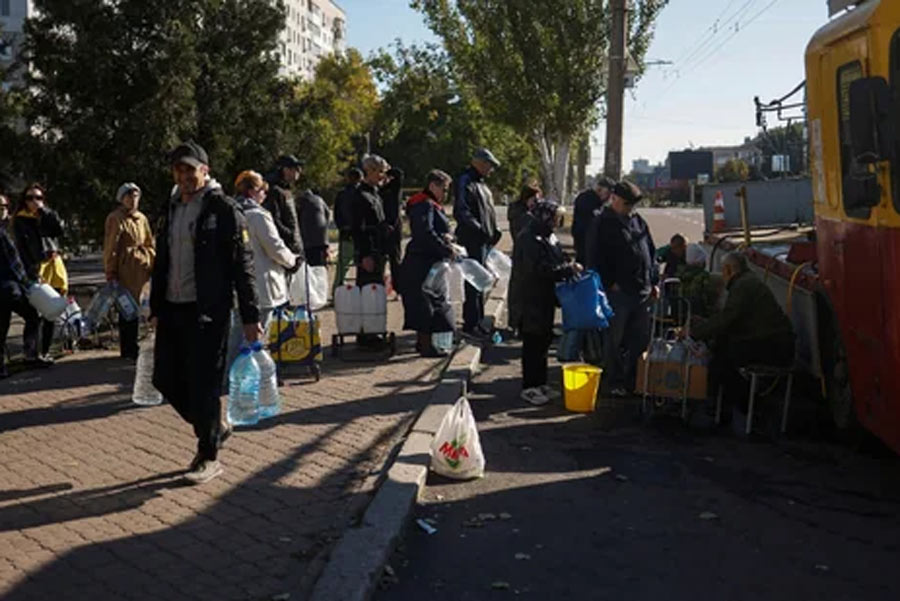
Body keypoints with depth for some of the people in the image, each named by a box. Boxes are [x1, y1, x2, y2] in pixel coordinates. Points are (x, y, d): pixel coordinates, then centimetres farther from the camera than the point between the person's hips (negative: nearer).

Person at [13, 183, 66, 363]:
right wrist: (31, 273, -16)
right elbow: (21, 248, -6)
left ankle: (45, 351, 13)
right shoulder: (19, 220, 2)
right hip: (36, 267, -4)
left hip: (54, 264, 4)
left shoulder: (48, 215, 15)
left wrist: (44, 211, -6)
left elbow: (59, 230, -5)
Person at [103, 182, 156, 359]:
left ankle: (130, 348, 19)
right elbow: (110, 247, -7)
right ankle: (129, 349, 4)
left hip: (141, 268, 6)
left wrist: (153, 264, 10)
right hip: (125, 270, -6)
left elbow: (150, 245, 19)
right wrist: (110, 272, -10)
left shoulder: (142, 218, 15)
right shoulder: (115, 219, -4)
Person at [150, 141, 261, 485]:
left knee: (203, 383, -4)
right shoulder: (172, 208, 14)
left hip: (207, 311, -7)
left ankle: (209, 456, 11)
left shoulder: (223, 209, -7)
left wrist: (250, 316, -12)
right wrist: (156, 308, 16)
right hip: (172, 309, 7)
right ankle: (214, 427, 31)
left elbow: (242, 265, -9)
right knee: (166, 379, 10)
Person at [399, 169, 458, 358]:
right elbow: (426, 233, -25)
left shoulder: (432, 206, 20)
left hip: (430, 263, 11)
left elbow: (439, 229, 19)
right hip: (422, 263, -11)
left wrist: (447, 236, -4)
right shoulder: (424, 205, -14)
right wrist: (447, 250, -23)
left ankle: (422, 342, 25)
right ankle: (426, 346, -3)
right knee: (426, 303, -7)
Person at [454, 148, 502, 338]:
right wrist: (480, 230, -24)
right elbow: (461, 212, -20)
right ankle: (471, 323, -2)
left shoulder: (480, 184, 21)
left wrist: (494, 231, 15)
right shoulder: (465, 182, -10)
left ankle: (477, 320, 23)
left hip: (484, 240, 10)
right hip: (473, 240, -10)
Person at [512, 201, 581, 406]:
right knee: (533, 344, -2)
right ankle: (529, 387, 6)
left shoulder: (549, 238, 14)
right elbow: (539, 270, -26)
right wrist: (568, 269, -22)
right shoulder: (528, 240, -18)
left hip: (545, 298, 10)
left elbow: (558, 262, 21)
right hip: (532, 300, -10)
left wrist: (570, 268, 1)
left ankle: (539, 383, 26)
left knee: (543, 341, 16)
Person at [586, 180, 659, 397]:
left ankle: (634, 380, 22)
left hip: (642, 291, 7)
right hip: (618, 292, -7)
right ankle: (612, 383, 10)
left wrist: (654, 282, 13)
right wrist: (610, 283, -14)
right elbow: (595, 259, -10)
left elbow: (651, 253, 20)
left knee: (641, 339, 10)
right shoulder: (603, 223, -5)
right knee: (615, 340, 1)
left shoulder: (638, 221, 15)